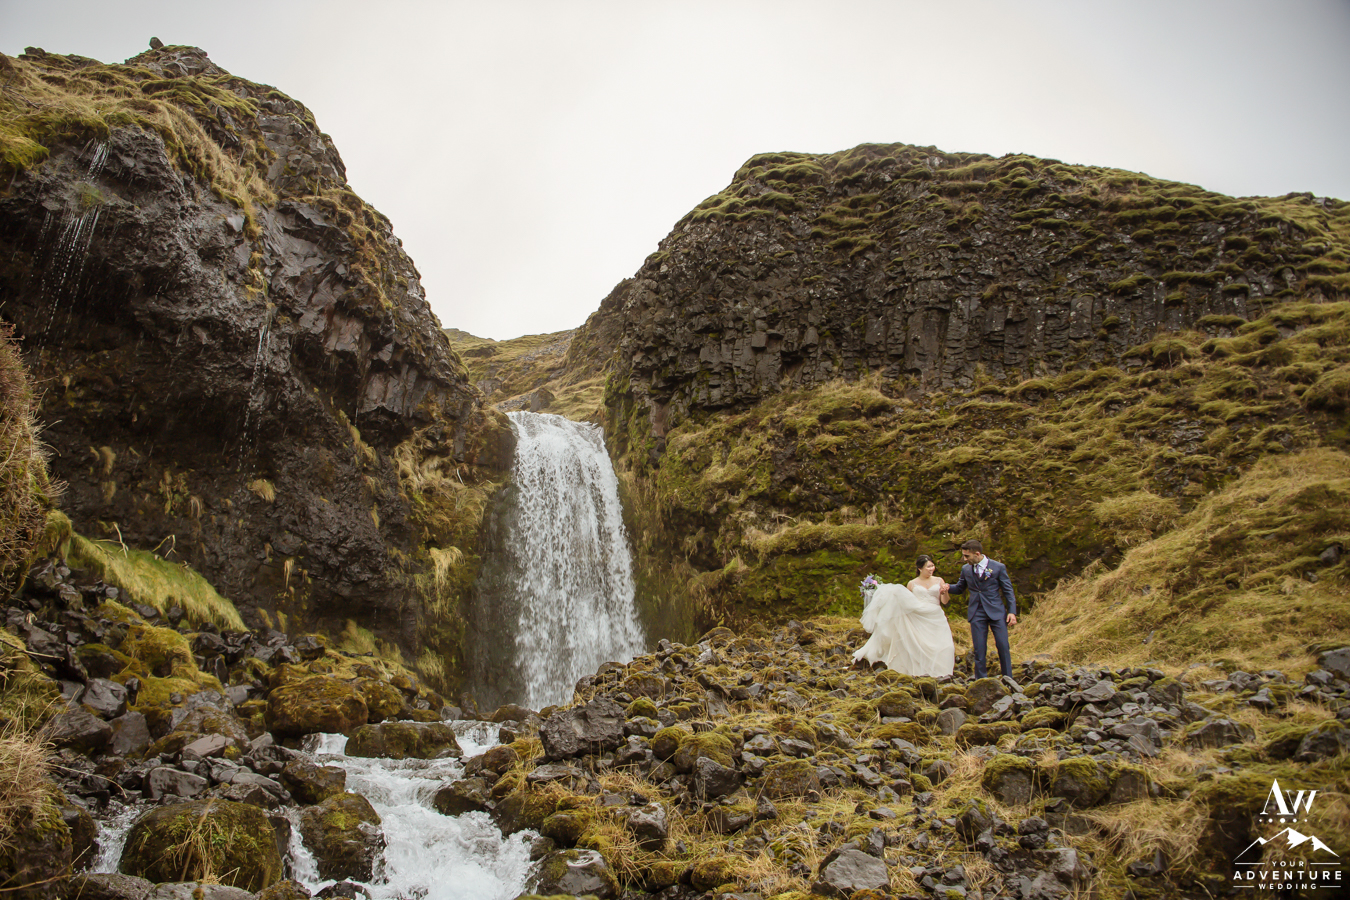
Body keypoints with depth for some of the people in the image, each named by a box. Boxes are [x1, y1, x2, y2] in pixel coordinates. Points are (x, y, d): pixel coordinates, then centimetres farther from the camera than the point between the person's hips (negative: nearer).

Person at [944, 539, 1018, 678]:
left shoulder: (998, 567, -2)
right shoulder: (966, 569, 6)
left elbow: (1008, 591, 1)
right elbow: (959, 588, 16)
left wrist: (1012, 611, -6)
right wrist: (947, 588, -5)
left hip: (996, 612, -2)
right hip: (976, 613, 2)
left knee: (1003, 647, -2)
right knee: (979, 650, 3)